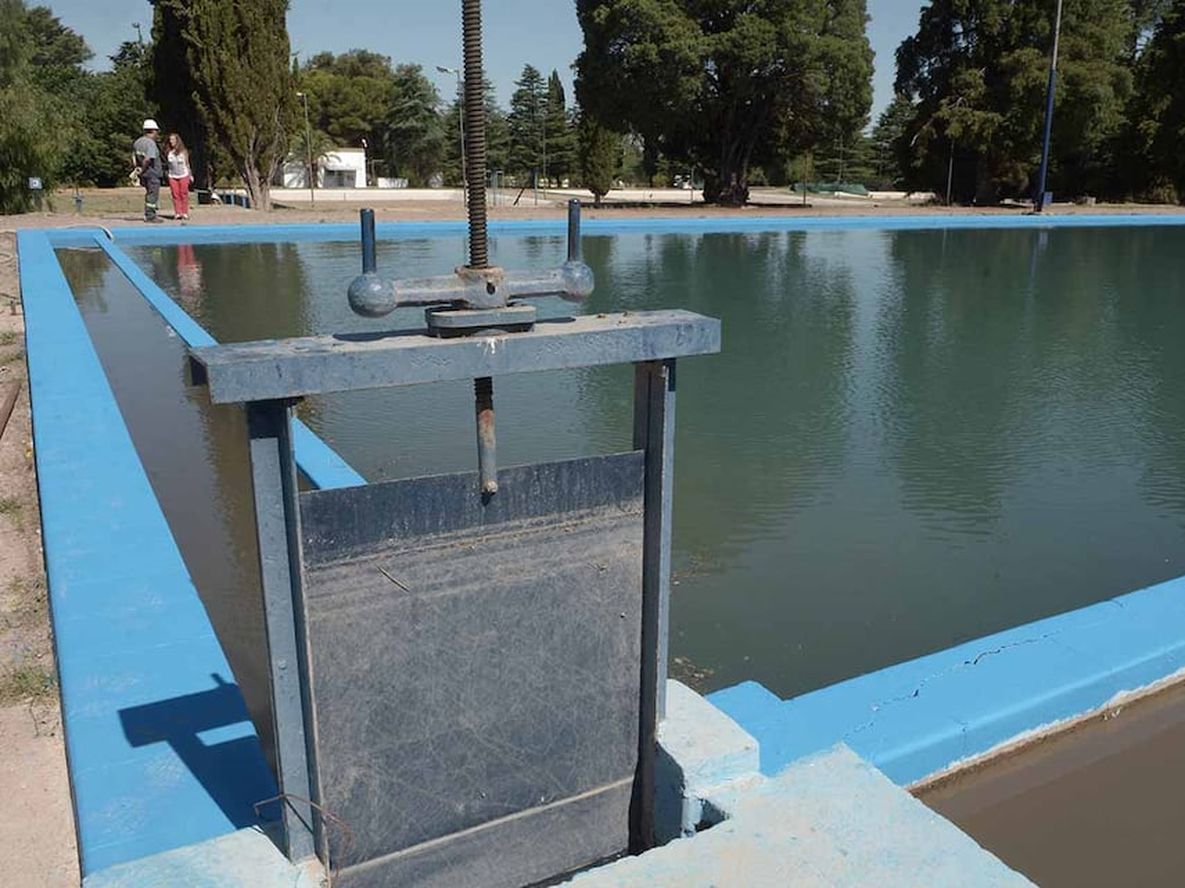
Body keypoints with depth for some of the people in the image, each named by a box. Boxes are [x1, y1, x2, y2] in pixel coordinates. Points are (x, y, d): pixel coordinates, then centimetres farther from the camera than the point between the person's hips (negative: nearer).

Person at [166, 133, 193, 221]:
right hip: (172, 176, 2)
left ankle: (185, 213, 2)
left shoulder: (183, 152, 2)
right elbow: (166, 163, 12)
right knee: (175, 195, -1)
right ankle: (177, 213, 1)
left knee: (184, 194, -3)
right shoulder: (169, 152, 5)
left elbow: (187, 164, 8)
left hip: (183, 175, -2)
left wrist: (190, 175, 8)